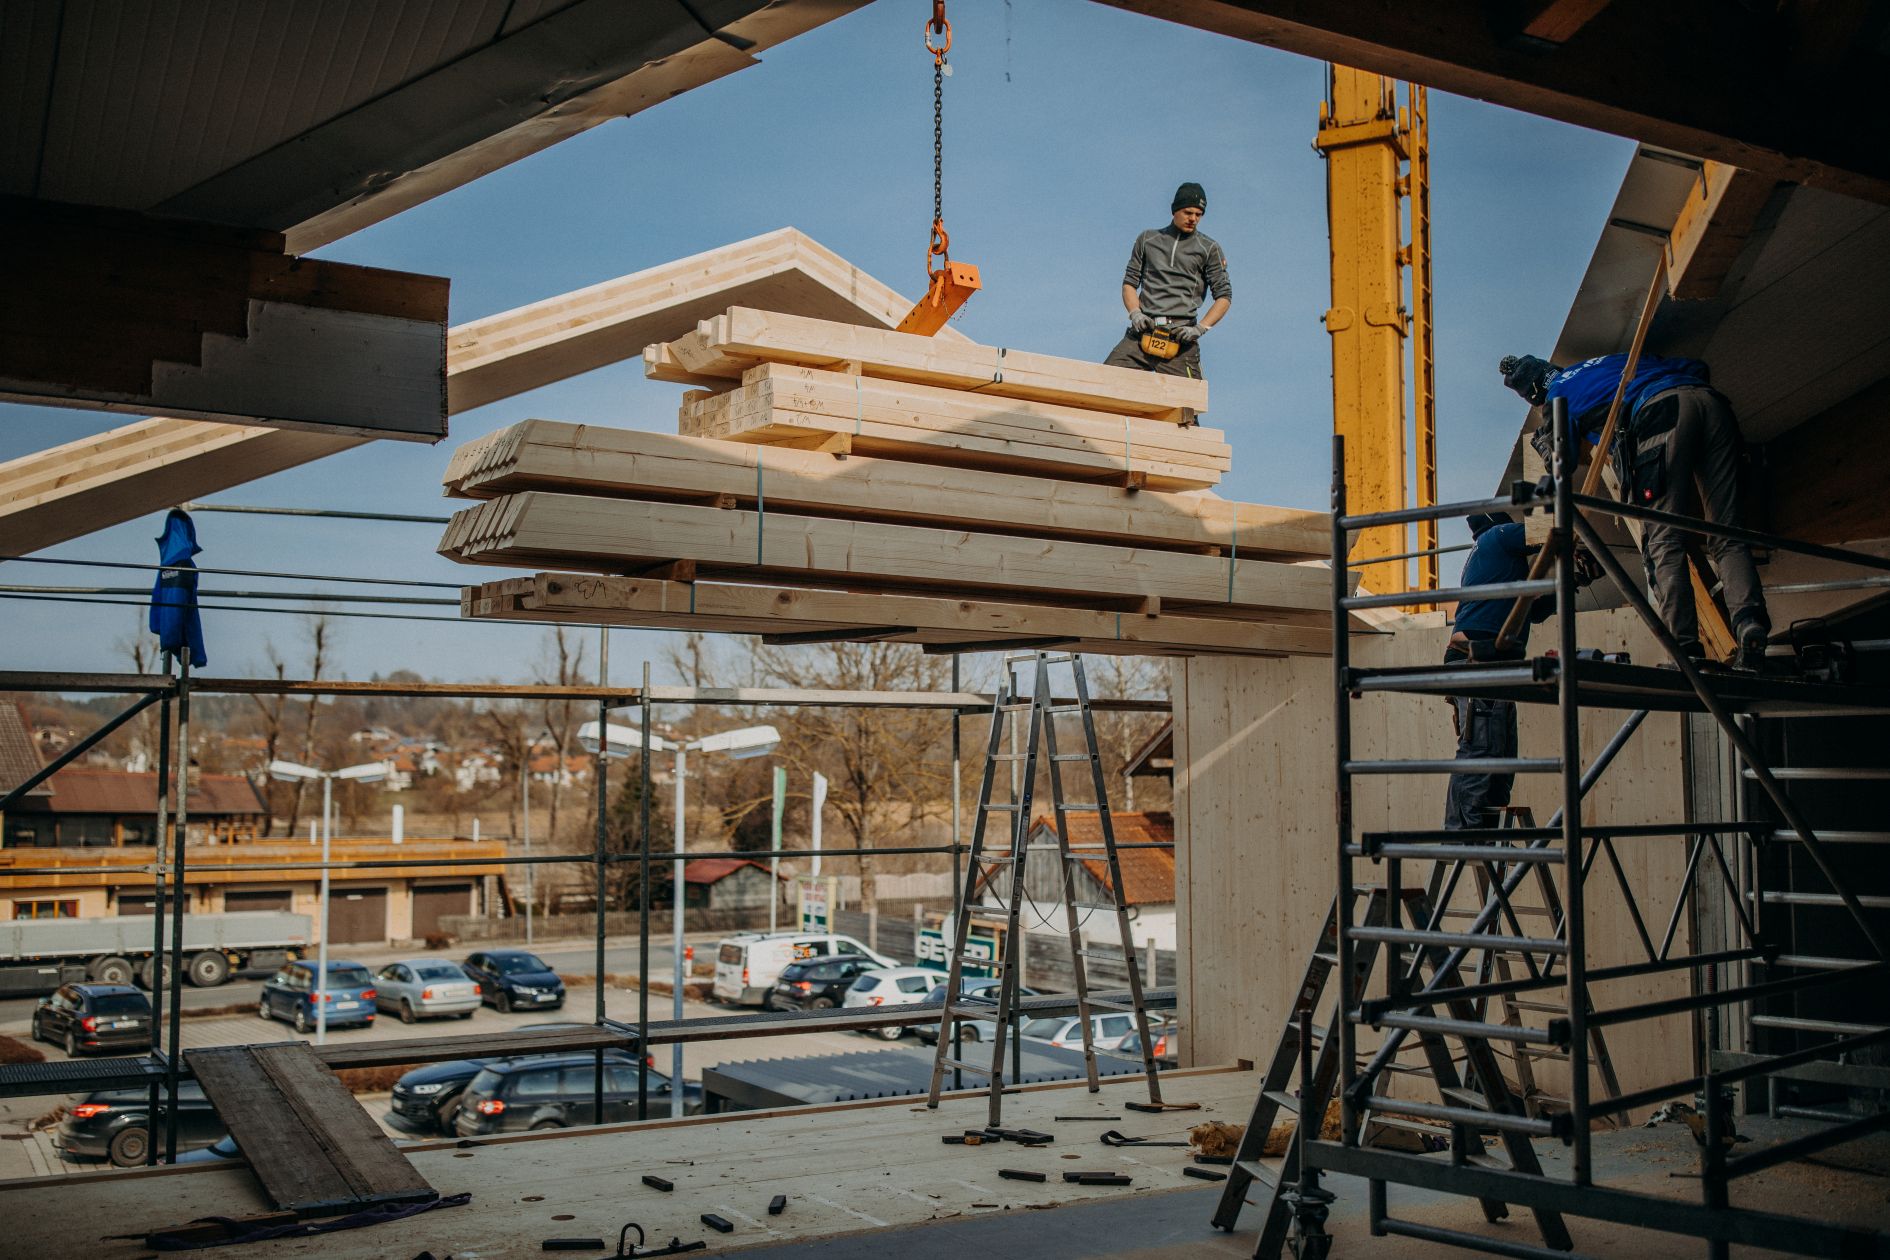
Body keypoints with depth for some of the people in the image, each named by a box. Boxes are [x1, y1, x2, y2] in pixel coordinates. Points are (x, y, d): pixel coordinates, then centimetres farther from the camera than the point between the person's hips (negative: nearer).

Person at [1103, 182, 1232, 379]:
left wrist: (1199, 329, -9)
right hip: (1142, 331, 2)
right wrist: (1135, 313, -3)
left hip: (1180, 335, -2)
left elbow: (1224, 296, 6)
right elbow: (1129, 282, 17)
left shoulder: (1209, 248, 10)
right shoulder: (1148, 239, 18)